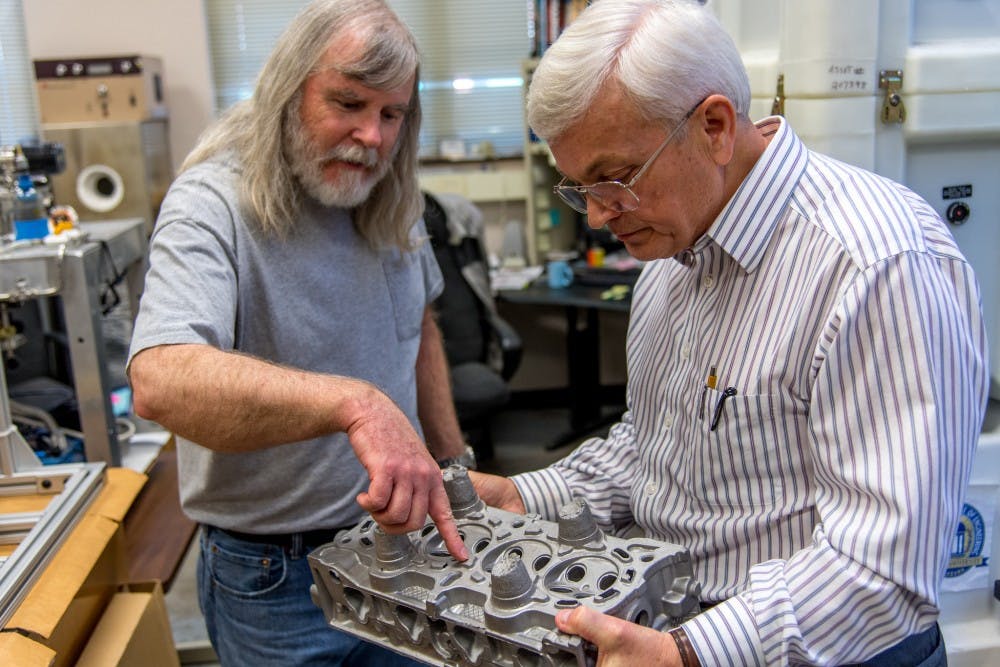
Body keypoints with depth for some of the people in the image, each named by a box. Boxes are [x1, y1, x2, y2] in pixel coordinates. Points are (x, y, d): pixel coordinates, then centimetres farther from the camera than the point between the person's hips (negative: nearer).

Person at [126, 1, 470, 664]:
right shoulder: (213, 206, -22)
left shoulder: (390, 200, 0)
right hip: (276, 578, -6)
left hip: (396, 532, 6)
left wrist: (455, 467, 12)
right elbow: (160, 380, -39)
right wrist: (357, 403, -51)